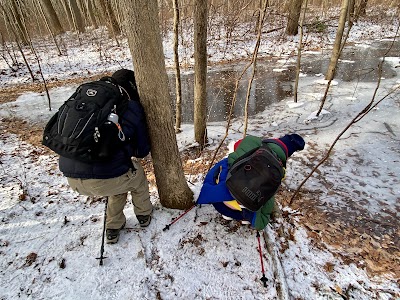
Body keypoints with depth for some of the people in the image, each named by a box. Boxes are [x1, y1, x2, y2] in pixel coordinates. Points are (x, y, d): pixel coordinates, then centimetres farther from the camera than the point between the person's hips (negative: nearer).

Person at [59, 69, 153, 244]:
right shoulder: (132, 108, 0)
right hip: (104, 179, -5)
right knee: (136, 175, 27)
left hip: (71, 179, 5)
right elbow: (142, 151, 7)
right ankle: (144, 216, 43)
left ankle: (113, 228, 37)